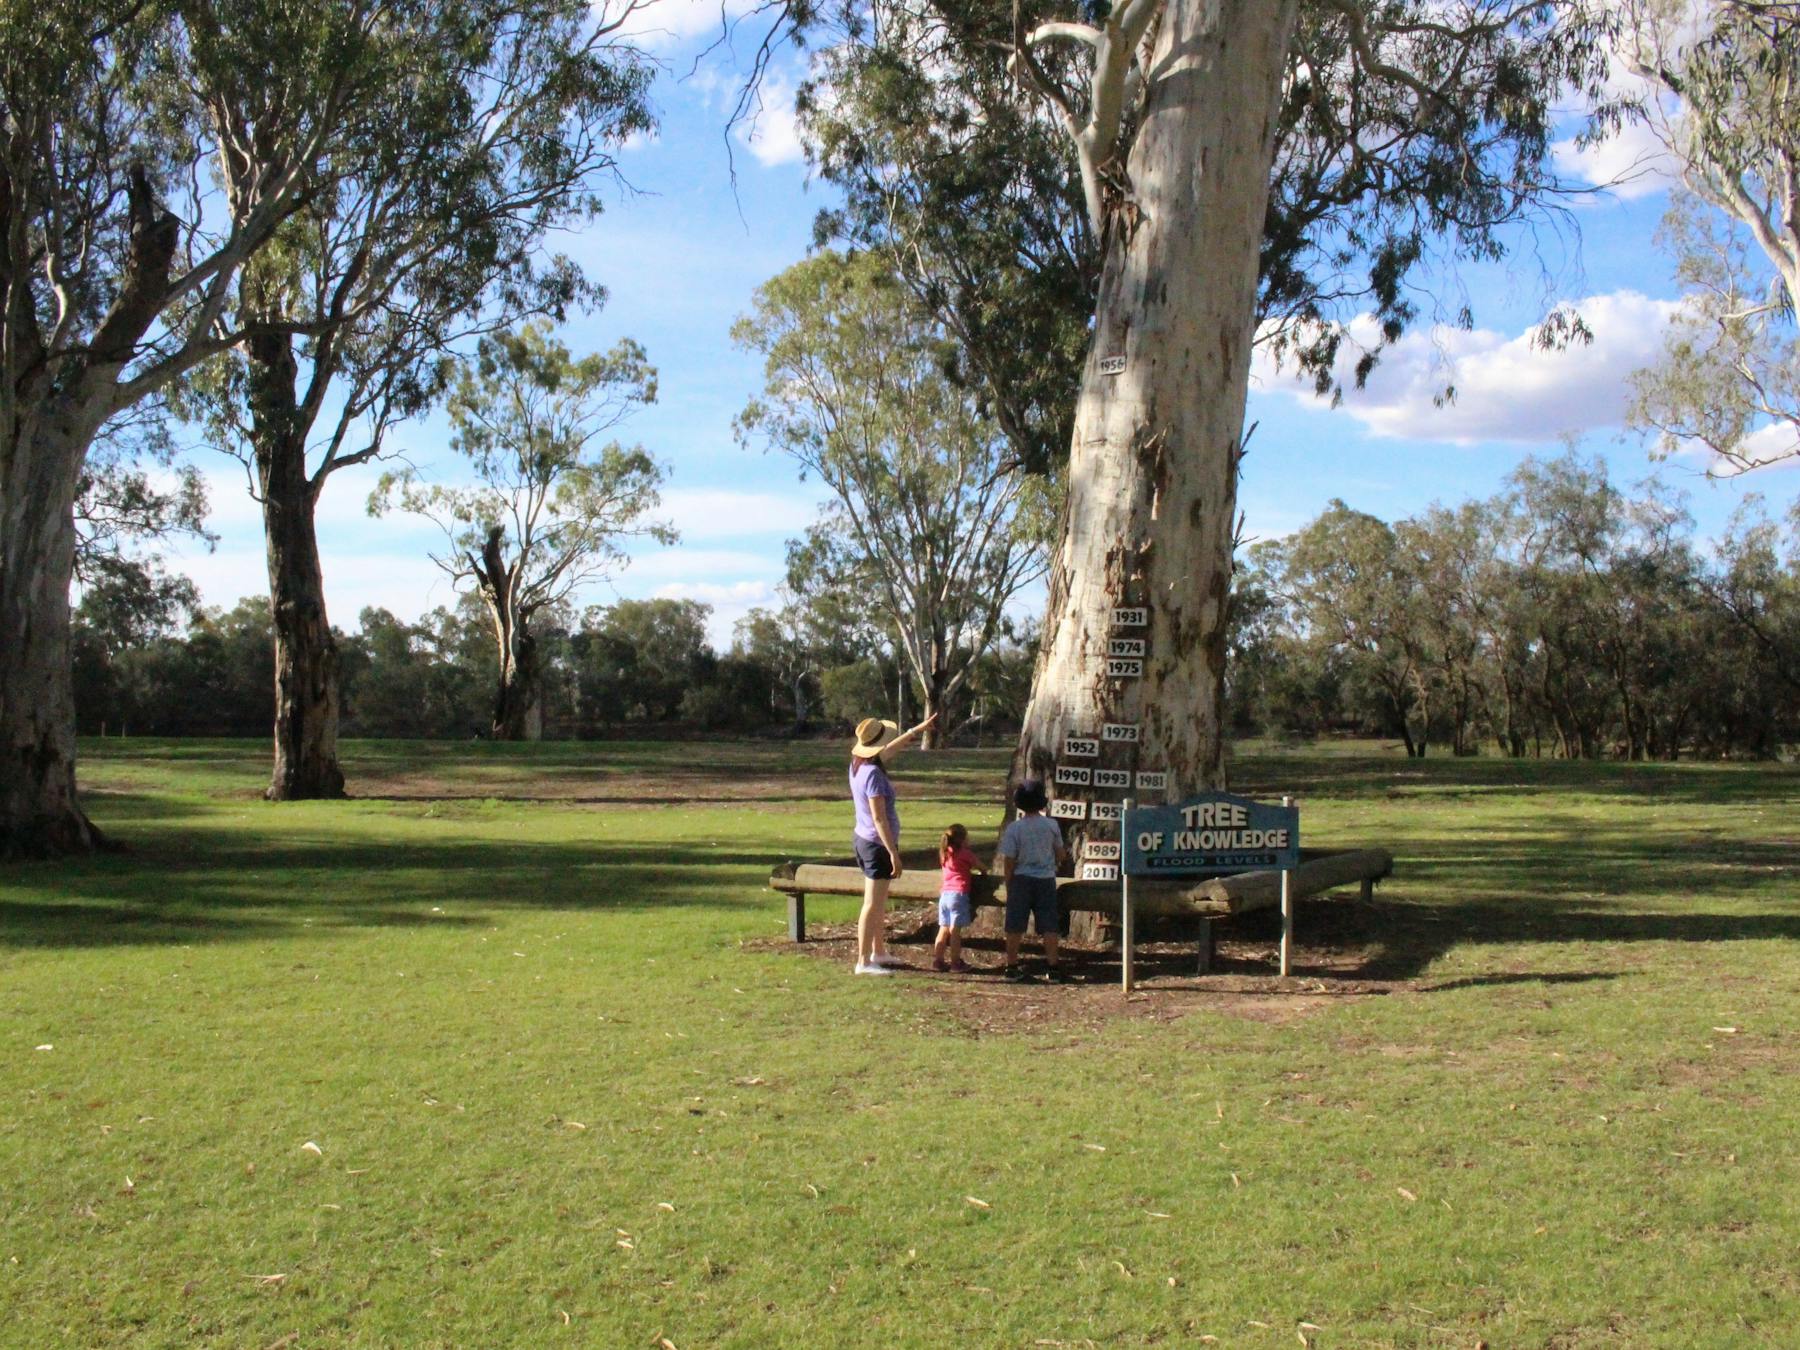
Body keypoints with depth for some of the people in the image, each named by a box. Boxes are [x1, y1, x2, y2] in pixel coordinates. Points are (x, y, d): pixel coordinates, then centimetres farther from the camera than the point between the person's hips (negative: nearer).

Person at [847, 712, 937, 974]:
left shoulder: (857, 764, 4)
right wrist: (894, 853, -22)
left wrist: (917, 729, 32)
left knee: (879, 902, 20)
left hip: (863, 839, 10)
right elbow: (879, 818, -24)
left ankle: (879, 952, 31)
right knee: (872, 904, -5)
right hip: (878, 844, -10)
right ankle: (863, 962, -2)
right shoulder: (873, 774, -22)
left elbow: (890, 749, 23)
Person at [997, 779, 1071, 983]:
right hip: (1046, 879, 1)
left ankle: (1011, 966, 11)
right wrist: (1061, 859, 31)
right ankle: (1052, 966, 8)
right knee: (1049, 925, 7)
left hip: (1021, 880, -1)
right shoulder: (1052, 826, -5)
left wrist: (1009, 886, 4)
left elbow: (1008, 861, -8)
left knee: (1015, 927, 7)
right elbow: (1060, 855, 7)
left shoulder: (1014, 828, -11)